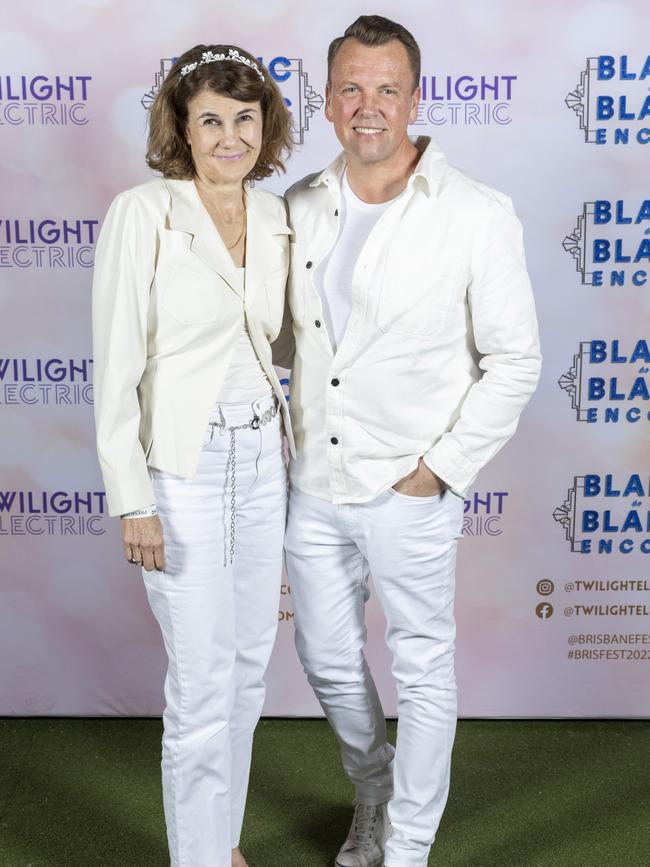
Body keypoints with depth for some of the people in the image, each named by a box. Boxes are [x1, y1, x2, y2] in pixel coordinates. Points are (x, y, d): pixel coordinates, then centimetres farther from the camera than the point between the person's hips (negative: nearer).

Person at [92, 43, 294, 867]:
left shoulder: (275, 218, 7)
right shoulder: (142, 213, -10)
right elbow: (116, 365, -12)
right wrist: (132, 500, -15)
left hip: (261, 459, 6)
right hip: (182, 466, -6)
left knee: (247, 667, 16)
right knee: (203, 683, 0)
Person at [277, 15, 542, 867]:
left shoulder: (479, 215, -12)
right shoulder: (304, 204, 2)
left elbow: (514, 361, -9)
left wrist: (440, 469, -13)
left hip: (409, 492, -4)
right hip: (314, 484, 5)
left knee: (423, 672, 13)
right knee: (328, 661, 19)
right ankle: (372, 788, 49)